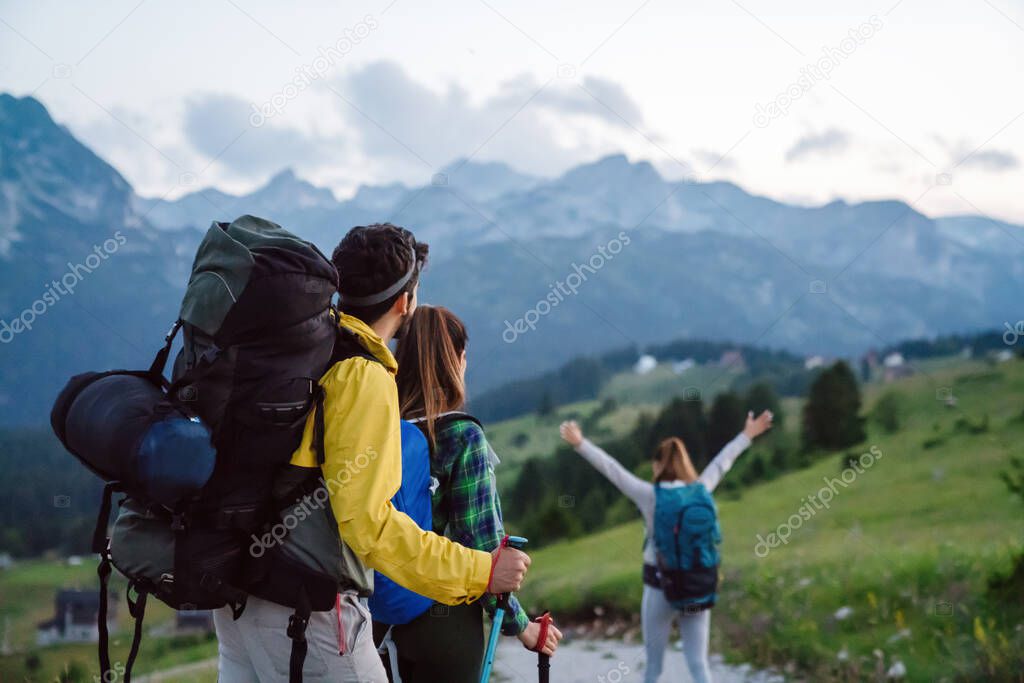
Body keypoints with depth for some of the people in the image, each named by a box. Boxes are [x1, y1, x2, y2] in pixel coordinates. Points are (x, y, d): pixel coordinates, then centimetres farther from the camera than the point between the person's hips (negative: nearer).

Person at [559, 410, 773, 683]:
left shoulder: (650, 496, -13)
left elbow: (612, 469, -18)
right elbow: (721, 463, 13)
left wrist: (580, 444, -20)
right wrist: (747, 435, 28)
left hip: (661, 588, -3)